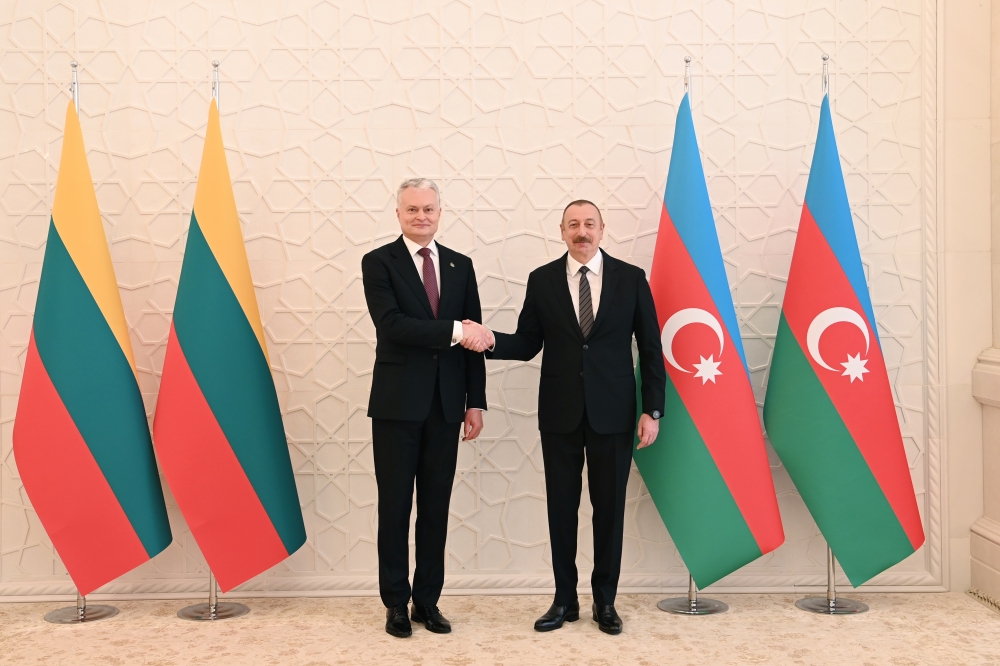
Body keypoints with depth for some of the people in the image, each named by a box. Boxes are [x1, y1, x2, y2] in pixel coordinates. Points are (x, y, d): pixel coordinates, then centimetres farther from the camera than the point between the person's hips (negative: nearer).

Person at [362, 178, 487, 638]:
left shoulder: (460, 266, 10)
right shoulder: (378, 262, -2)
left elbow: (472, 338, 8)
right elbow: (391, 324, -17)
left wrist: (475, 402, 4)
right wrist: (451, 330, -18)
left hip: (446, 405, 3)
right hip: (398, 404, -3)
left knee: (436, 506, 9)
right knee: (395, 505, 5)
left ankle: (427, 601, 22)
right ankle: (396, 603, 19)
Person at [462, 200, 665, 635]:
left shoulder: (631, 279, -1)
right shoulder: (542, 280, 2)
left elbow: (650, 349, 0)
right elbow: (528, 345, 4)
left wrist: (652, 410, -4)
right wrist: (492, 340, -17)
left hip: (613, 414, -1)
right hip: (560, 414, 1)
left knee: (609, 507, 8)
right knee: (561, 507, 9)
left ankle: (605, 601, 24)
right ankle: (565, 600, 23)